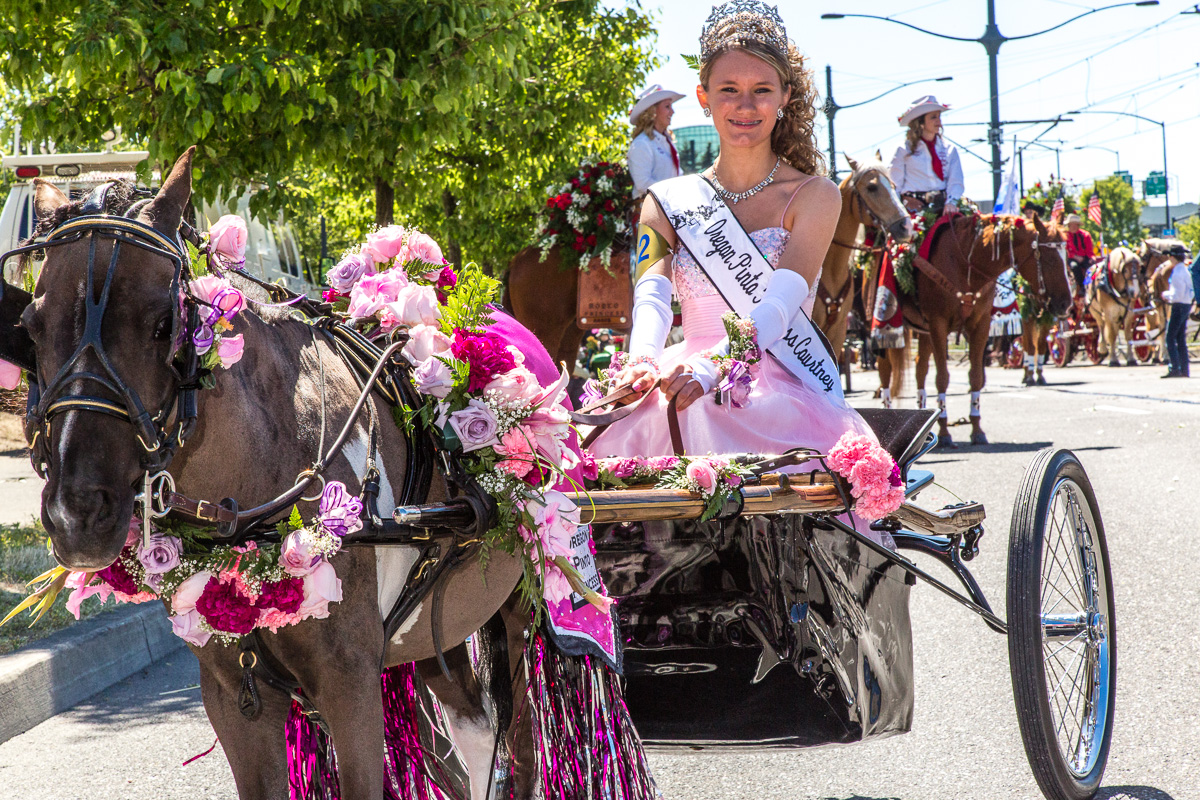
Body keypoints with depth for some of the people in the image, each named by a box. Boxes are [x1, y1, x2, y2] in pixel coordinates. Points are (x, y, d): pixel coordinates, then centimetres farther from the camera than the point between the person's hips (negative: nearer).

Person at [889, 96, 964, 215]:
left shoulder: (949, 150, 12)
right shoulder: (904, 151, 6)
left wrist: (951, 202, -15)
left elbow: (956, 181, 2)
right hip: (915, 205, -3)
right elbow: (895, 184, 5)